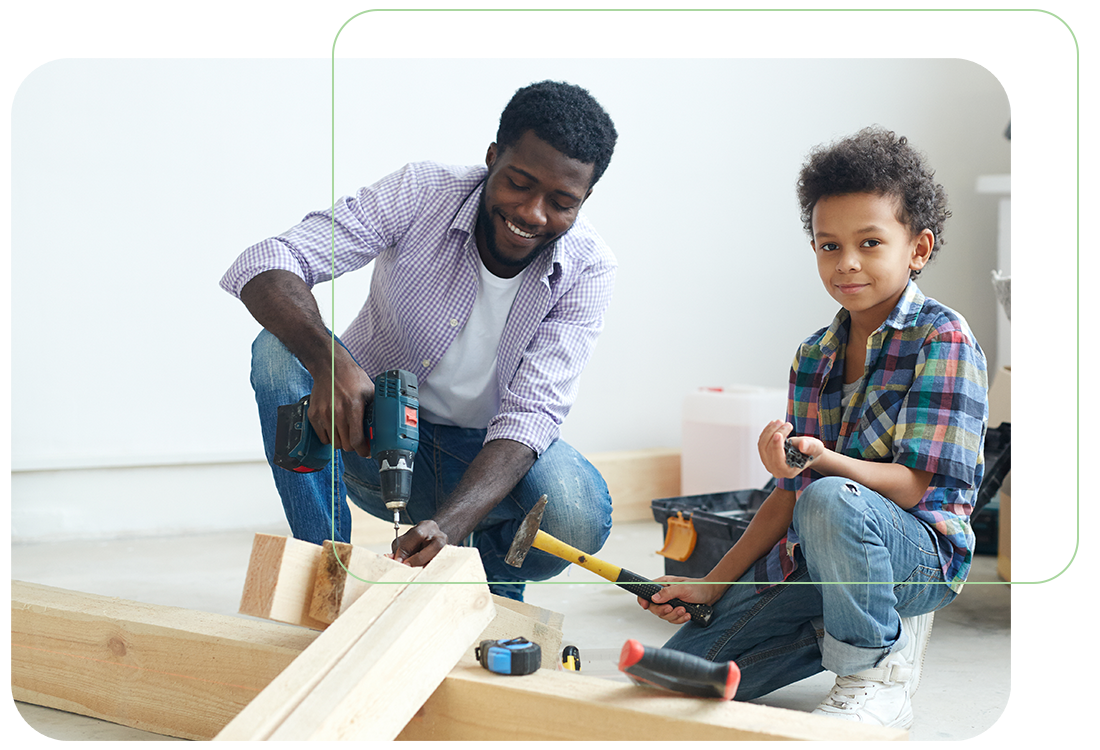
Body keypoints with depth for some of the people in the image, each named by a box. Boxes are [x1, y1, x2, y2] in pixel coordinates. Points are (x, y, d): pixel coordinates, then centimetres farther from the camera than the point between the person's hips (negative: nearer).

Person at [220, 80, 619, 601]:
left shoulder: (588, 270, -17)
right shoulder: (422, 192, -20)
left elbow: (530, 414, -25)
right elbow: (262, 265, -27)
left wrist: (448, 524, -43)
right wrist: (329, 360, -49)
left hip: (487, 451, 0)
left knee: (578, 514, -32)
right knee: (280, 349, -28)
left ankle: (492, 585, 5)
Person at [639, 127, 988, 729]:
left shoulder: (941, 339, -10)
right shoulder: (812, 356, 11)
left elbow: (915, 485, -17)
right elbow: (788, 494, 12)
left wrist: (823, 460, -36)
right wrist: (712, 585, 5)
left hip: (920, 550, -6)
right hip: (810, 561, 6)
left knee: (829, 500, -40)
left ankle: (878, 671, -14)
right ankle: (839, 631, 11)